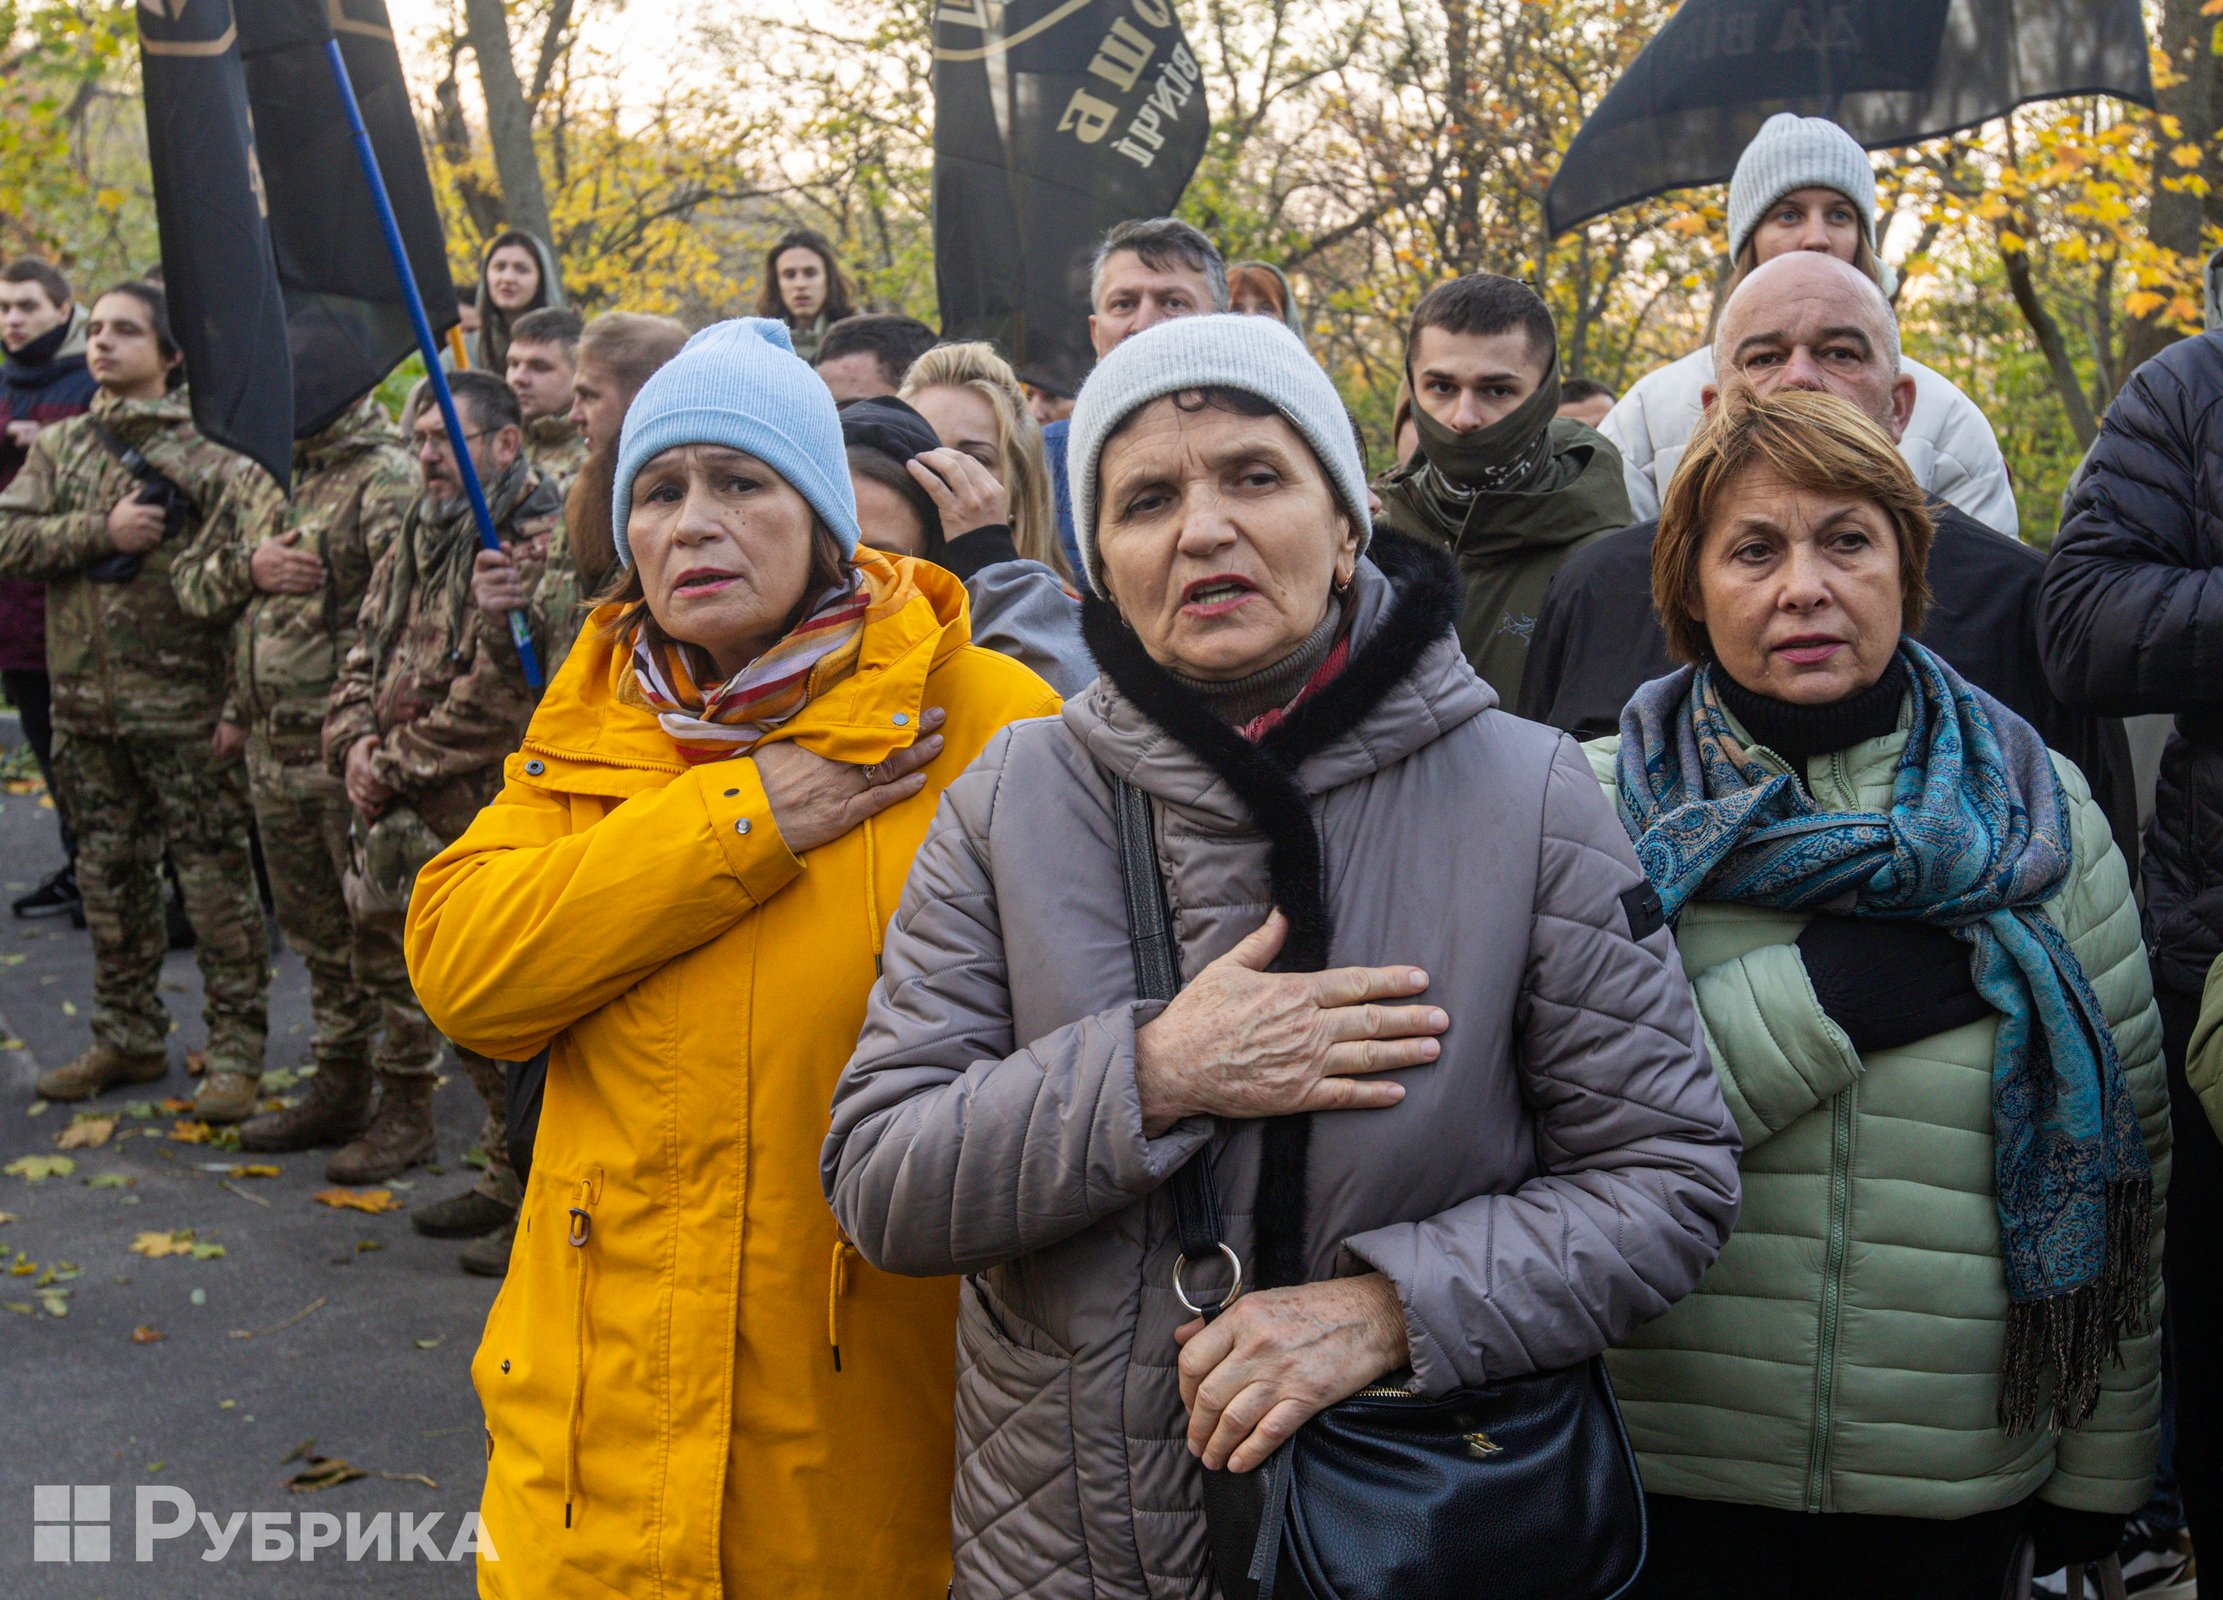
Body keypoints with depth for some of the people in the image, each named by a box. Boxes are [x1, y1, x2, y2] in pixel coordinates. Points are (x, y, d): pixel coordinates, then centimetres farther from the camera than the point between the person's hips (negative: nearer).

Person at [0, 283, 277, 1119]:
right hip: (85, 702, 6)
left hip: (184, 701, -5)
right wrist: (102, 530, -13)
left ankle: (236, 1050, 7)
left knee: (215, 878, -1)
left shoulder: (212, 446, -5)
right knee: (110, 876, 14)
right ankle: (128, 1039, 26)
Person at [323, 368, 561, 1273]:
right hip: (419, 827, 9)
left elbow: (499, 698, -22)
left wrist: (395, 764, -14)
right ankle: (507, 1181, 31)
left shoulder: (538, 544, -14)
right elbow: (365, 661, 19)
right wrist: (355, 744, -1)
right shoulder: (418, 543, 16)